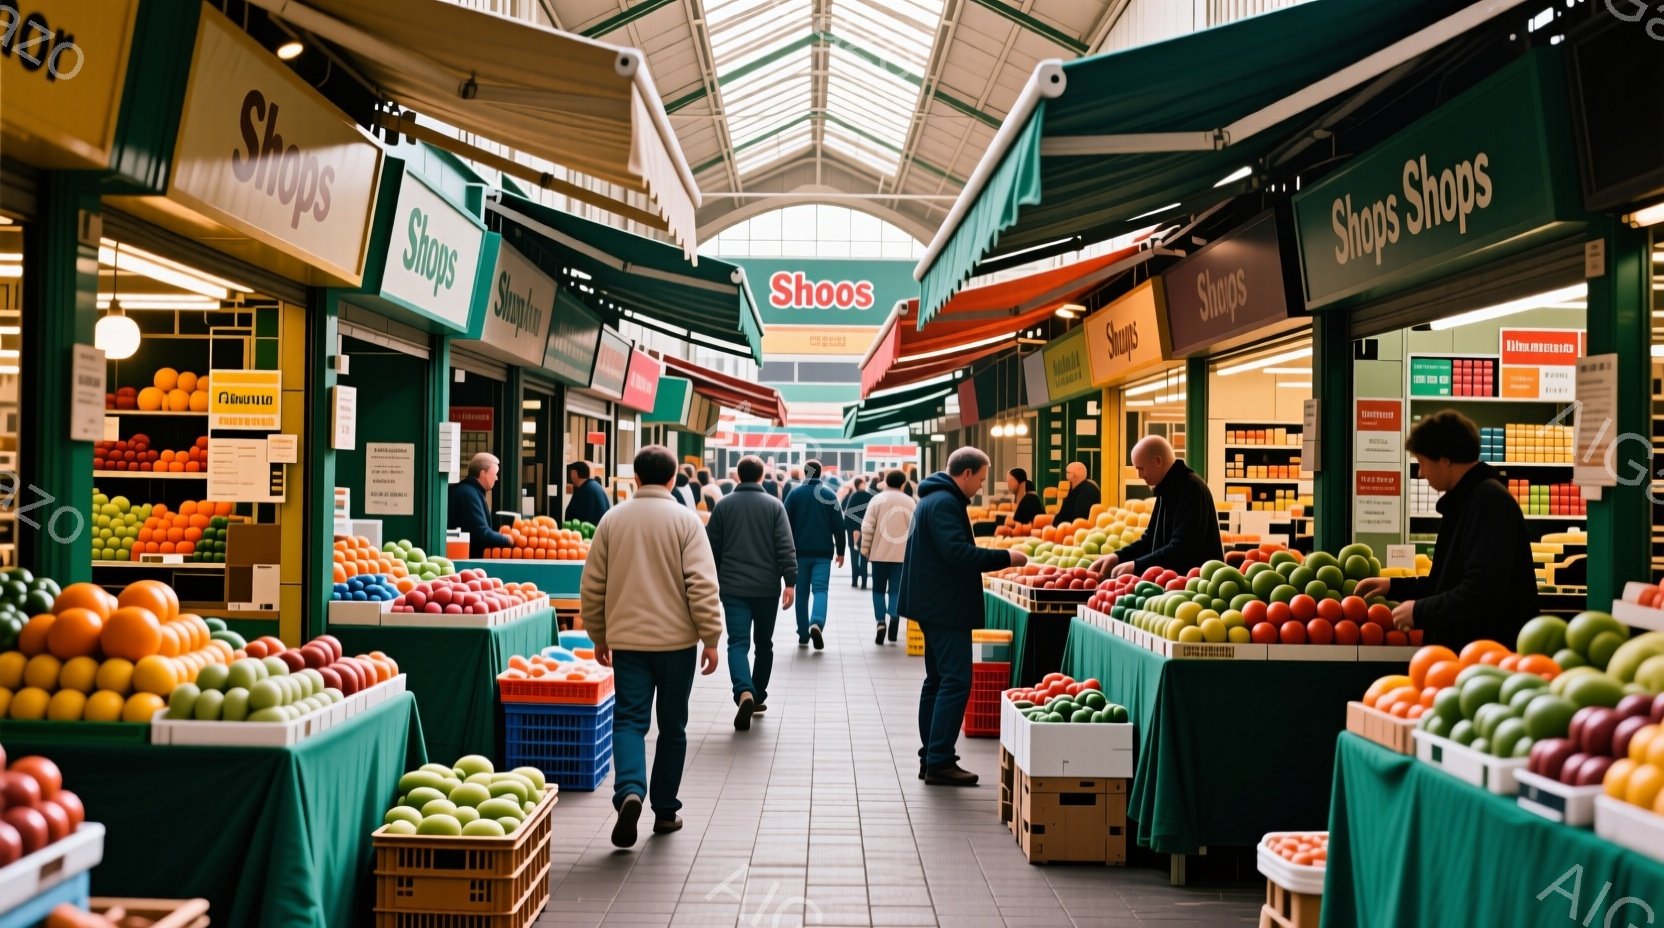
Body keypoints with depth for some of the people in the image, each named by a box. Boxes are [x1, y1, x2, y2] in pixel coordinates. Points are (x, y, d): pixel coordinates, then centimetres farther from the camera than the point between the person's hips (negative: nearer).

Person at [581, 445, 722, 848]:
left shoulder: (612, 519, 3)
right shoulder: (685, 520, -6)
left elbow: (592, 585, 7)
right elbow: (702, 585, -12)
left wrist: (598, 637, 17)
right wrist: (711, 638, -5)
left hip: (626, 639, 1)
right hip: (676, 640, -1)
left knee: (629, 720, 3)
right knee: (672, 727, 10)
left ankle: (629, 792, -21)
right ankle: (665, 811, 18)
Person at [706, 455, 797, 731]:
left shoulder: (723, 505, 3)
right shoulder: (774, 505, -2)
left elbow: (712, 547, 7)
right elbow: (786, 547, -9)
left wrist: (712, 581, 18)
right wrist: (790, 581, -7)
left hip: (733, 587, 0)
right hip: (767, 587, 0)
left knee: (738, 642, -5)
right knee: (764, 644, 16)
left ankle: (744, 692, -28)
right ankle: (758, 696, 25)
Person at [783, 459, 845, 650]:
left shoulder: (794, 494, 0)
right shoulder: (829, 494, 1)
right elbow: (838, 525, 0)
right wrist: (840, 551, 7)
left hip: (800, 551, 1)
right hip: (823, 552, -1)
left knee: (802, 593, 10)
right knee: (820, 589, -3)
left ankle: (803, 635, 12)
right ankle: (817, 623, -28)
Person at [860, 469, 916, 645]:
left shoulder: (877, 499, -2)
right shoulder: (910, 502, 1)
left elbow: (867, 527, -5)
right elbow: (914, 529, 2)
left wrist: (865, 549, 4)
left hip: (879, 553, 0)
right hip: (902, 554, 0)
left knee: (879, 589, 11)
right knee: (896, 590, 6)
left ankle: (880, 621, -6)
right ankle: (894, 617, -16)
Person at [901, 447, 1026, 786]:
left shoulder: (935, 498, 17)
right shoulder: (945, 502, -16)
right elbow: (958, 553, -25)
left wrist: (996, 558, 14)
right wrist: (1005, 557, -19)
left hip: (934, 605, 11)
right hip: (945, 607, -11)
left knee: (938, 680, 14)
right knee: (956, 682, -9)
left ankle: (931, 759, 18)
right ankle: (940, 762, -7)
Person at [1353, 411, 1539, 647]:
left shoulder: (1489, 501, -18)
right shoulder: (1466, 500, 16)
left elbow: (1482, 592, -27)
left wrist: (1420, 611, -17)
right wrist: (1394, 587, 19)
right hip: (1462, 644, 10)